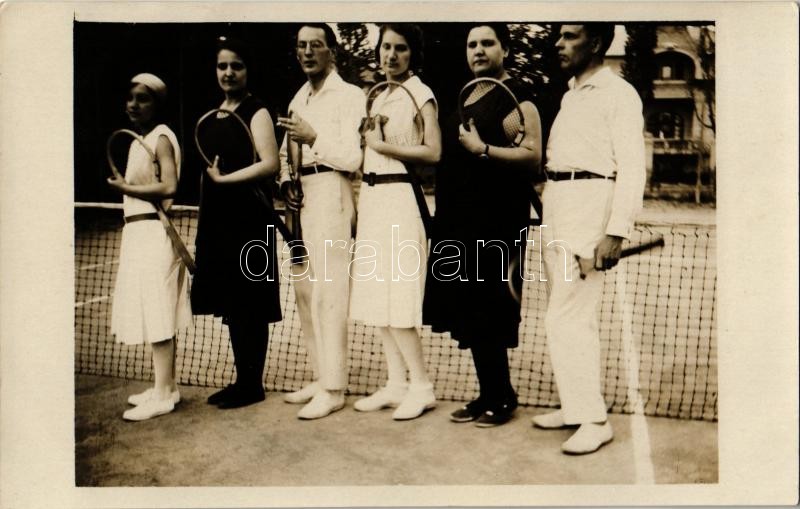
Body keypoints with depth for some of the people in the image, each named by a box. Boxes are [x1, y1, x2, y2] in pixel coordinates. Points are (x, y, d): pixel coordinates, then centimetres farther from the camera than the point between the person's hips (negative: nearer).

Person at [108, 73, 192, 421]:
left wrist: (125, 187, -14)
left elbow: (169, 186, -22)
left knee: (157, 314, -5)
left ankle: (162, 395, 2)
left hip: (153, 233, -9)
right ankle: (166, 386, 24)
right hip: (138, 234, 9)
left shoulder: (161, 138, -10)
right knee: (156, 314, 14)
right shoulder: (137, 141, 17)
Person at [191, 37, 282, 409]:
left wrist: (225, 179, -14)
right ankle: (241, 379, 21)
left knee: (249, 305, -1)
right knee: (230, 305, 11)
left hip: (249, 221, -8)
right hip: (218, 221, 8)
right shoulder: (213, 117, 16)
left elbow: (270, 164, -18)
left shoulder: (256, 113, -6)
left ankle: (252, 385, 10)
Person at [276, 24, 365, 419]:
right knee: (304, 289, 10)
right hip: (301, 197, 8)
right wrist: (285, 182, 4)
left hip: (330, 192, -8)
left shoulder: (349, 95, -2)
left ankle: (333, 388, -3)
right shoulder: (298, 98, 21)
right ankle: (320, 377, 21)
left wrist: (314, 138, -21)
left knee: (329, 291, -10)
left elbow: (353, 157, -11)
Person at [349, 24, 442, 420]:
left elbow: (433, 152, -13)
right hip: (371, 196, 8)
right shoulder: (378, 97, 20)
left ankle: (421, 386, 1)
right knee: (377, 297, 6)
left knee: (395, 300, -10)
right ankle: (396, 383, 14)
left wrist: (382, 145, -12)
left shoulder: (420, 94, -3)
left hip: (399, 197, -8)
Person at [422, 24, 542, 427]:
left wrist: (483, 149, -20)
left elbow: (533, 155, -14)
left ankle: (501, 398, 11)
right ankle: (489, 394, 20)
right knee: (468, 311, 8)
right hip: (461, 220, 8)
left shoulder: (517, 97, -3)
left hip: (498, 221, -8)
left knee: (488, 313, -4)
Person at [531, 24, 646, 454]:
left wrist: (616, 233, -20)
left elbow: (632, 167, -13)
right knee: (571, 313, 12)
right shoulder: (570, 95, 20)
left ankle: (594, 419, -1)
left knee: (567, 317, -11)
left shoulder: (618, 94, -6)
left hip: (590, 203, -8)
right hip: (556, 205, 9)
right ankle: (574, 404, 23)